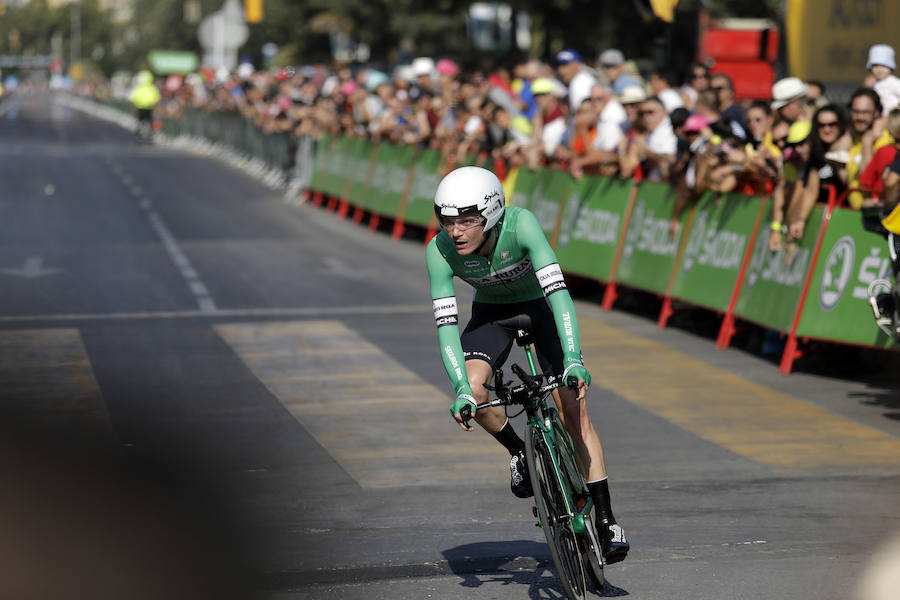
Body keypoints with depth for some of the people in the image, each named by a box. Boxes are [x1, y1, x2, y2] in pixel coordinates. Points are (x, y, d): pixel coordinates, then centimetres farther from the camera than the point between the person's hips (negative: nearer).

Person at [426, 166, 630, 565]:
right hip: (492, 311, 2)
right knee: (473, 391, -26)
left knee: (574, 411, -13)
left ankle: (606, 521, -5)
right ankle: (519, 452, 4)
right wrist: (461, 389, -41)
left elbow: (557, 290, -41)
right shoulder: (440, 251, -27)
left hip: (540, 304, -2)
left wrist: (573, 359, -52)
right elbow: (446, 324, -28)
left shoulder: (521, 224, -35)